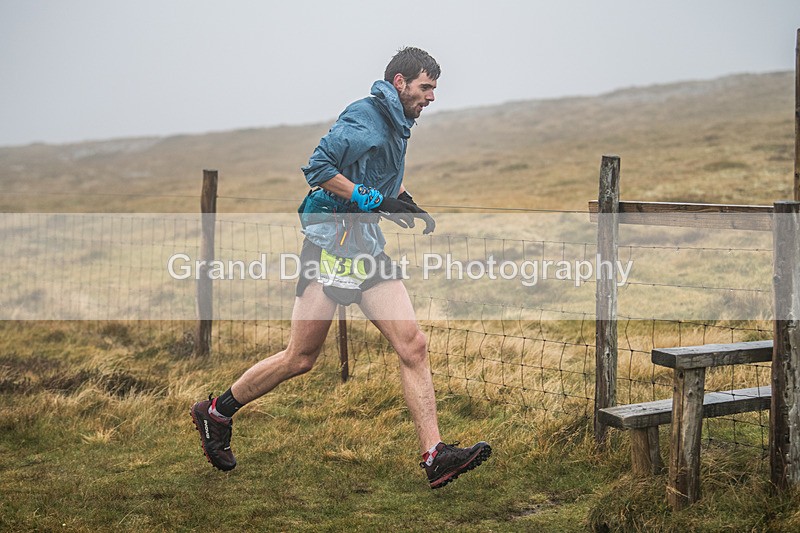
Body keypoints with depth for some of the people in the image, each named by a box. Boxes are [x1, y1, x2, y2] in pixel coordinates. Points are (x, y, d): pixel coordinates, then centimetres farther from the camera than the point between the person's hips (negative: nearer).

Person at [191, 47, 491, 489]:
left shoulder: (397, 125, 17)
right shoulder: (364, 116, -11)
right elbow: (318, 167, -18)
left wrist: (405, 201, 14)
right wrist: (375, 201, -19)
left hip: (367, 249, 9)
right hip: (331, 246, -9)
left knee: (413, 347, -4)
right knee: (300, 359, 0)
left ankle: (435, 457, -3)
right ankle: (216, 413, 21)